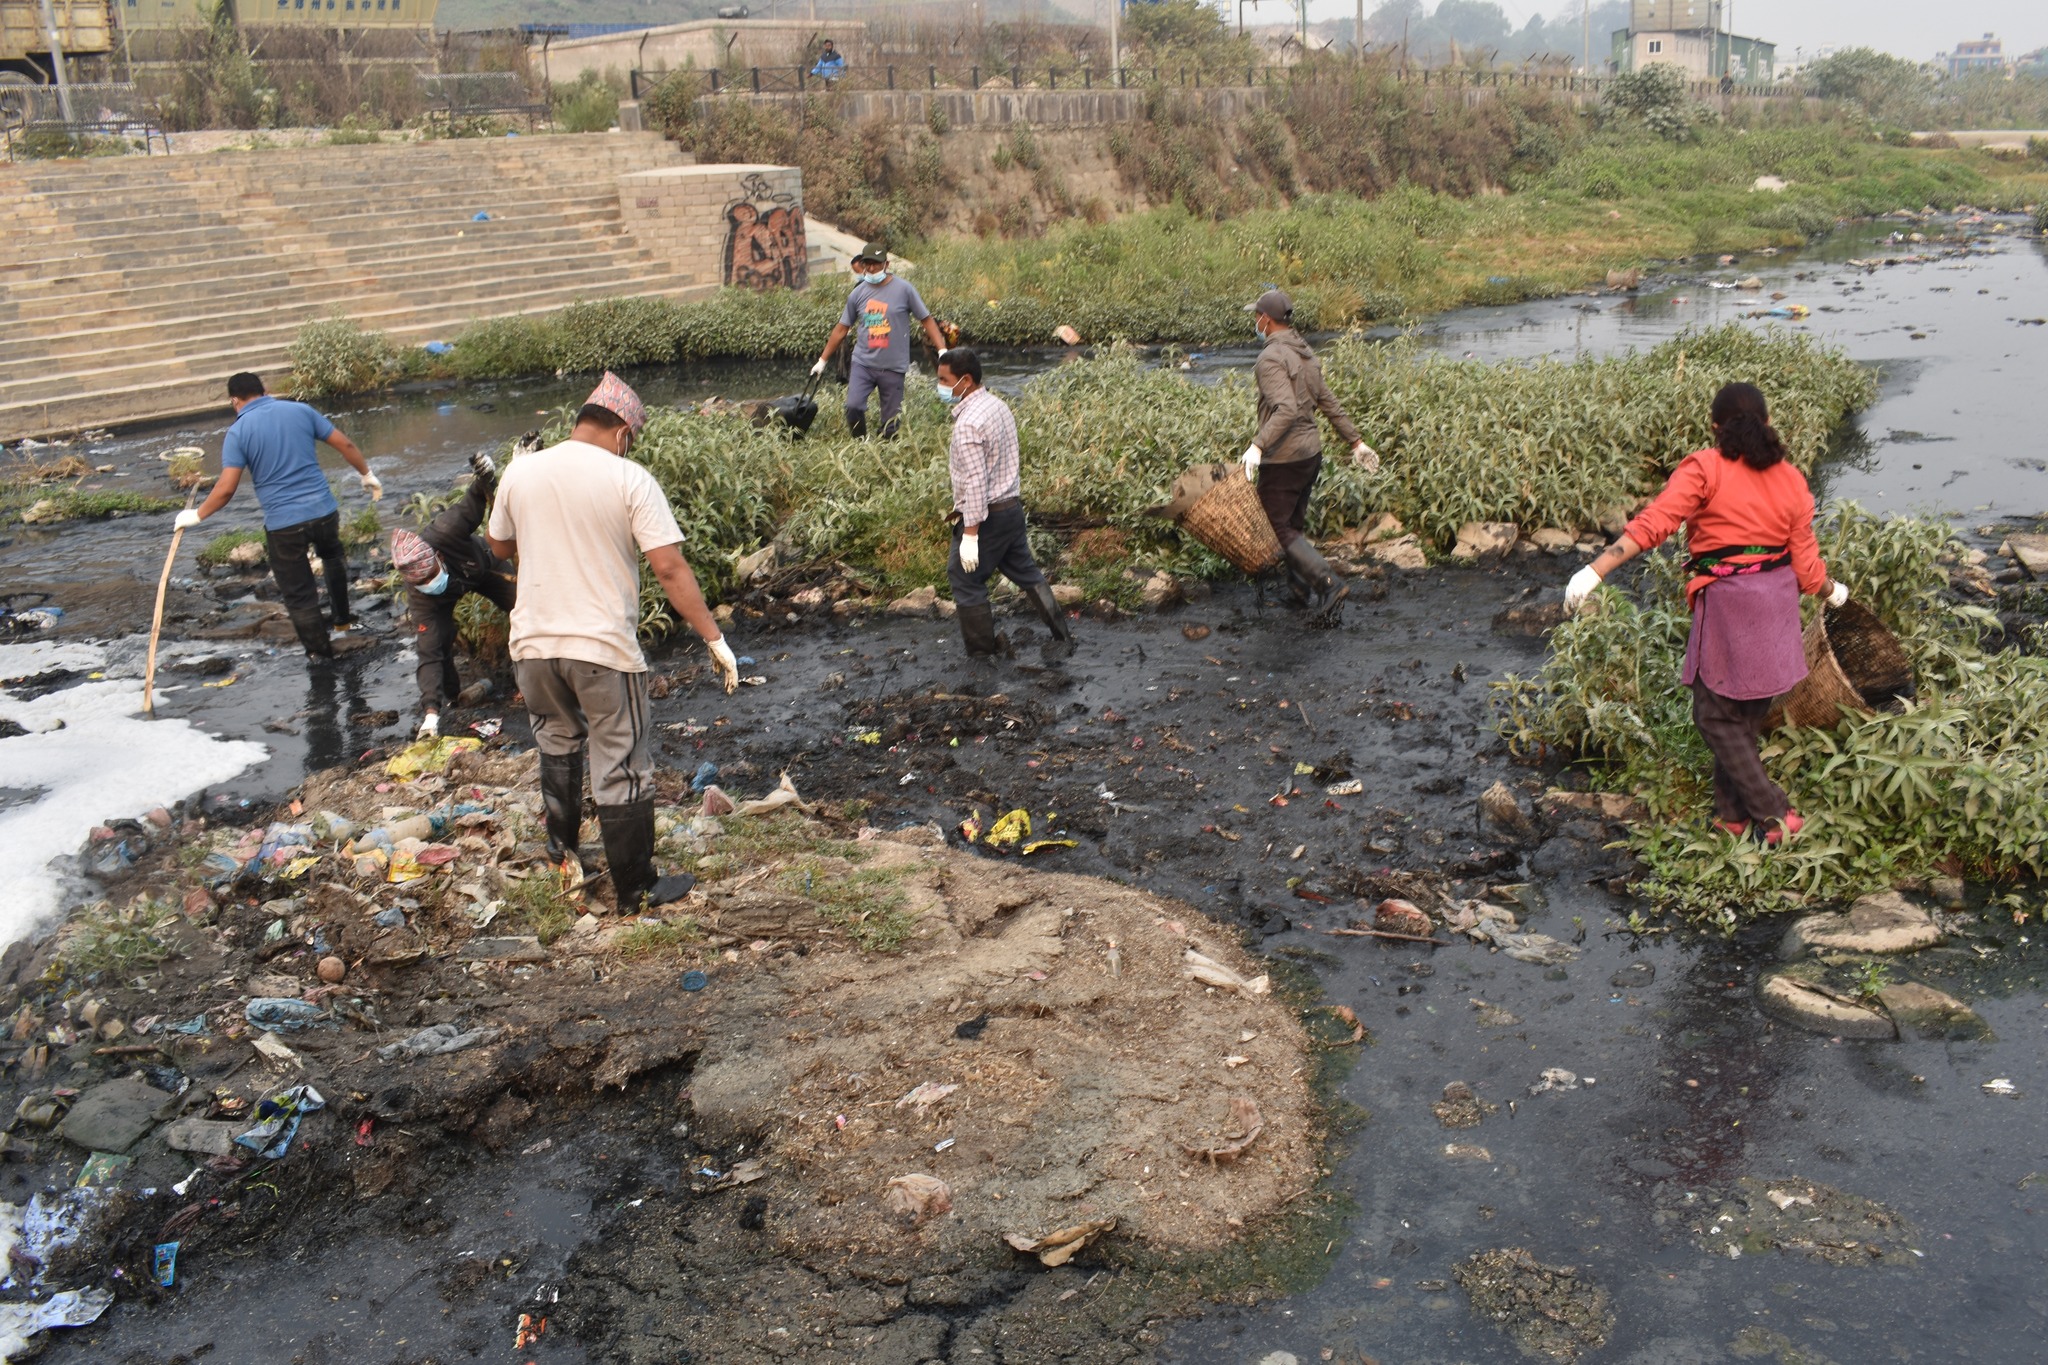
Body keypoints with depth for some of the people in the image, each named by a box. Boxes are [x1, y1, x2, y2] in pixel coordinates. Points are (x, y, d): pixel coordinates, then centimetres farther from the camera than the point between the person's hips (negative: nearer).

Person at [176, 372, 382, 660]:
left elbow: (226, 488, -11)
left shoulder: (239, 431, -5)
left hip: (283, 524, -4)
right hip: (323, 510, 4)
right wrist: (368, 474, 22)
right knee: (333, 558, 36)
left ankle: (321, 653, 19)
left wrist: (196, 515, 4)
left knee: (299, 595, 11)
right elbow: (345, 445, 6)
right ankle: (343, 619, 43)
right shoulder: (300, 410, 4)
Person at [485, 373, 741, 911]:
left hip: (534, 643, 4)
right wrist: (715, 639, -12)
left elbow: (501, 547, 17)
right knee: (622, 770, 8)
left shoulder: (520, 472, 1)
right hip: (604, 647, -4)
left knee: (558, 742, 29)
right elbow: (670, 568, -15)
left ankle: (563, 851, 42)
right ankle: (636, 890, 18)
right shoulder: (630, 479, -10)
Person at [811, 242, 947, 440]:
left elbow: (926, 320, 0)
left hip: (893, 367, -2)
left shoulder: (903, 289, -4)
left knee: (889, 424, 0)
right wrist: (823, 361, 16)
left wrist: (942, 351, -10)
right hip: (863, 363, 2)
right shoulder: (858, 293, 5)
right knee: (853, 407, -19)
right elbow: (841, 329, 14)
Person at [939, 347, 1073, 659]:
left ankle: (981, 654, 12)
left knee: (966, 579, 5)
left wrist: (970, 532, -23)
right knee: (1025, 570, 20)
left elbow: (975, 481, -25)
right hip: (1012, 505, 9)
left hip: (986, 514, -9)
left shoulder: (968, 423, -22)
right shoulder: (998, 405, 6)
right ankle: (1061, 633, 28)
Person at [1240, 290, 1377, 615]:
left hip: (1283, 458, -9)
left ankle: (1328, 583, -10)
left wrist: (1258, 445, -40)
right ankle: (1303, 591, 25)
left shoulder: (1271, 358, -17)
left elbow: (1287, 410, -31)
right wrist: (1356, 441, 20)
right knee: (1294, 524, 19)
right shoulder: (1305, 353, 11)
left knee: (1277, 527, -1)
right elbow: (1329, 403, 15)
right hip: (1312, 452, 9)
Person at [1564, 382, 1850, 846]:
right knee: (1748, 715, 17)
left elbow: (1653, 523, -22)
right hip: (1777, 606, 6)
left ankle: (1774, 816, 4)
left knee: (1716, 716, 6)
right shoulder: (1791, 481, 6)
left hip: (1726, 604, -6)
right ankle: (1733, 815, 27)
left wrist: (1595, 570, -27)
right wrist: (1831, 591, 29)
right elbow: (1806, 565, 7)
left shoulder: (1704, 468, -9)